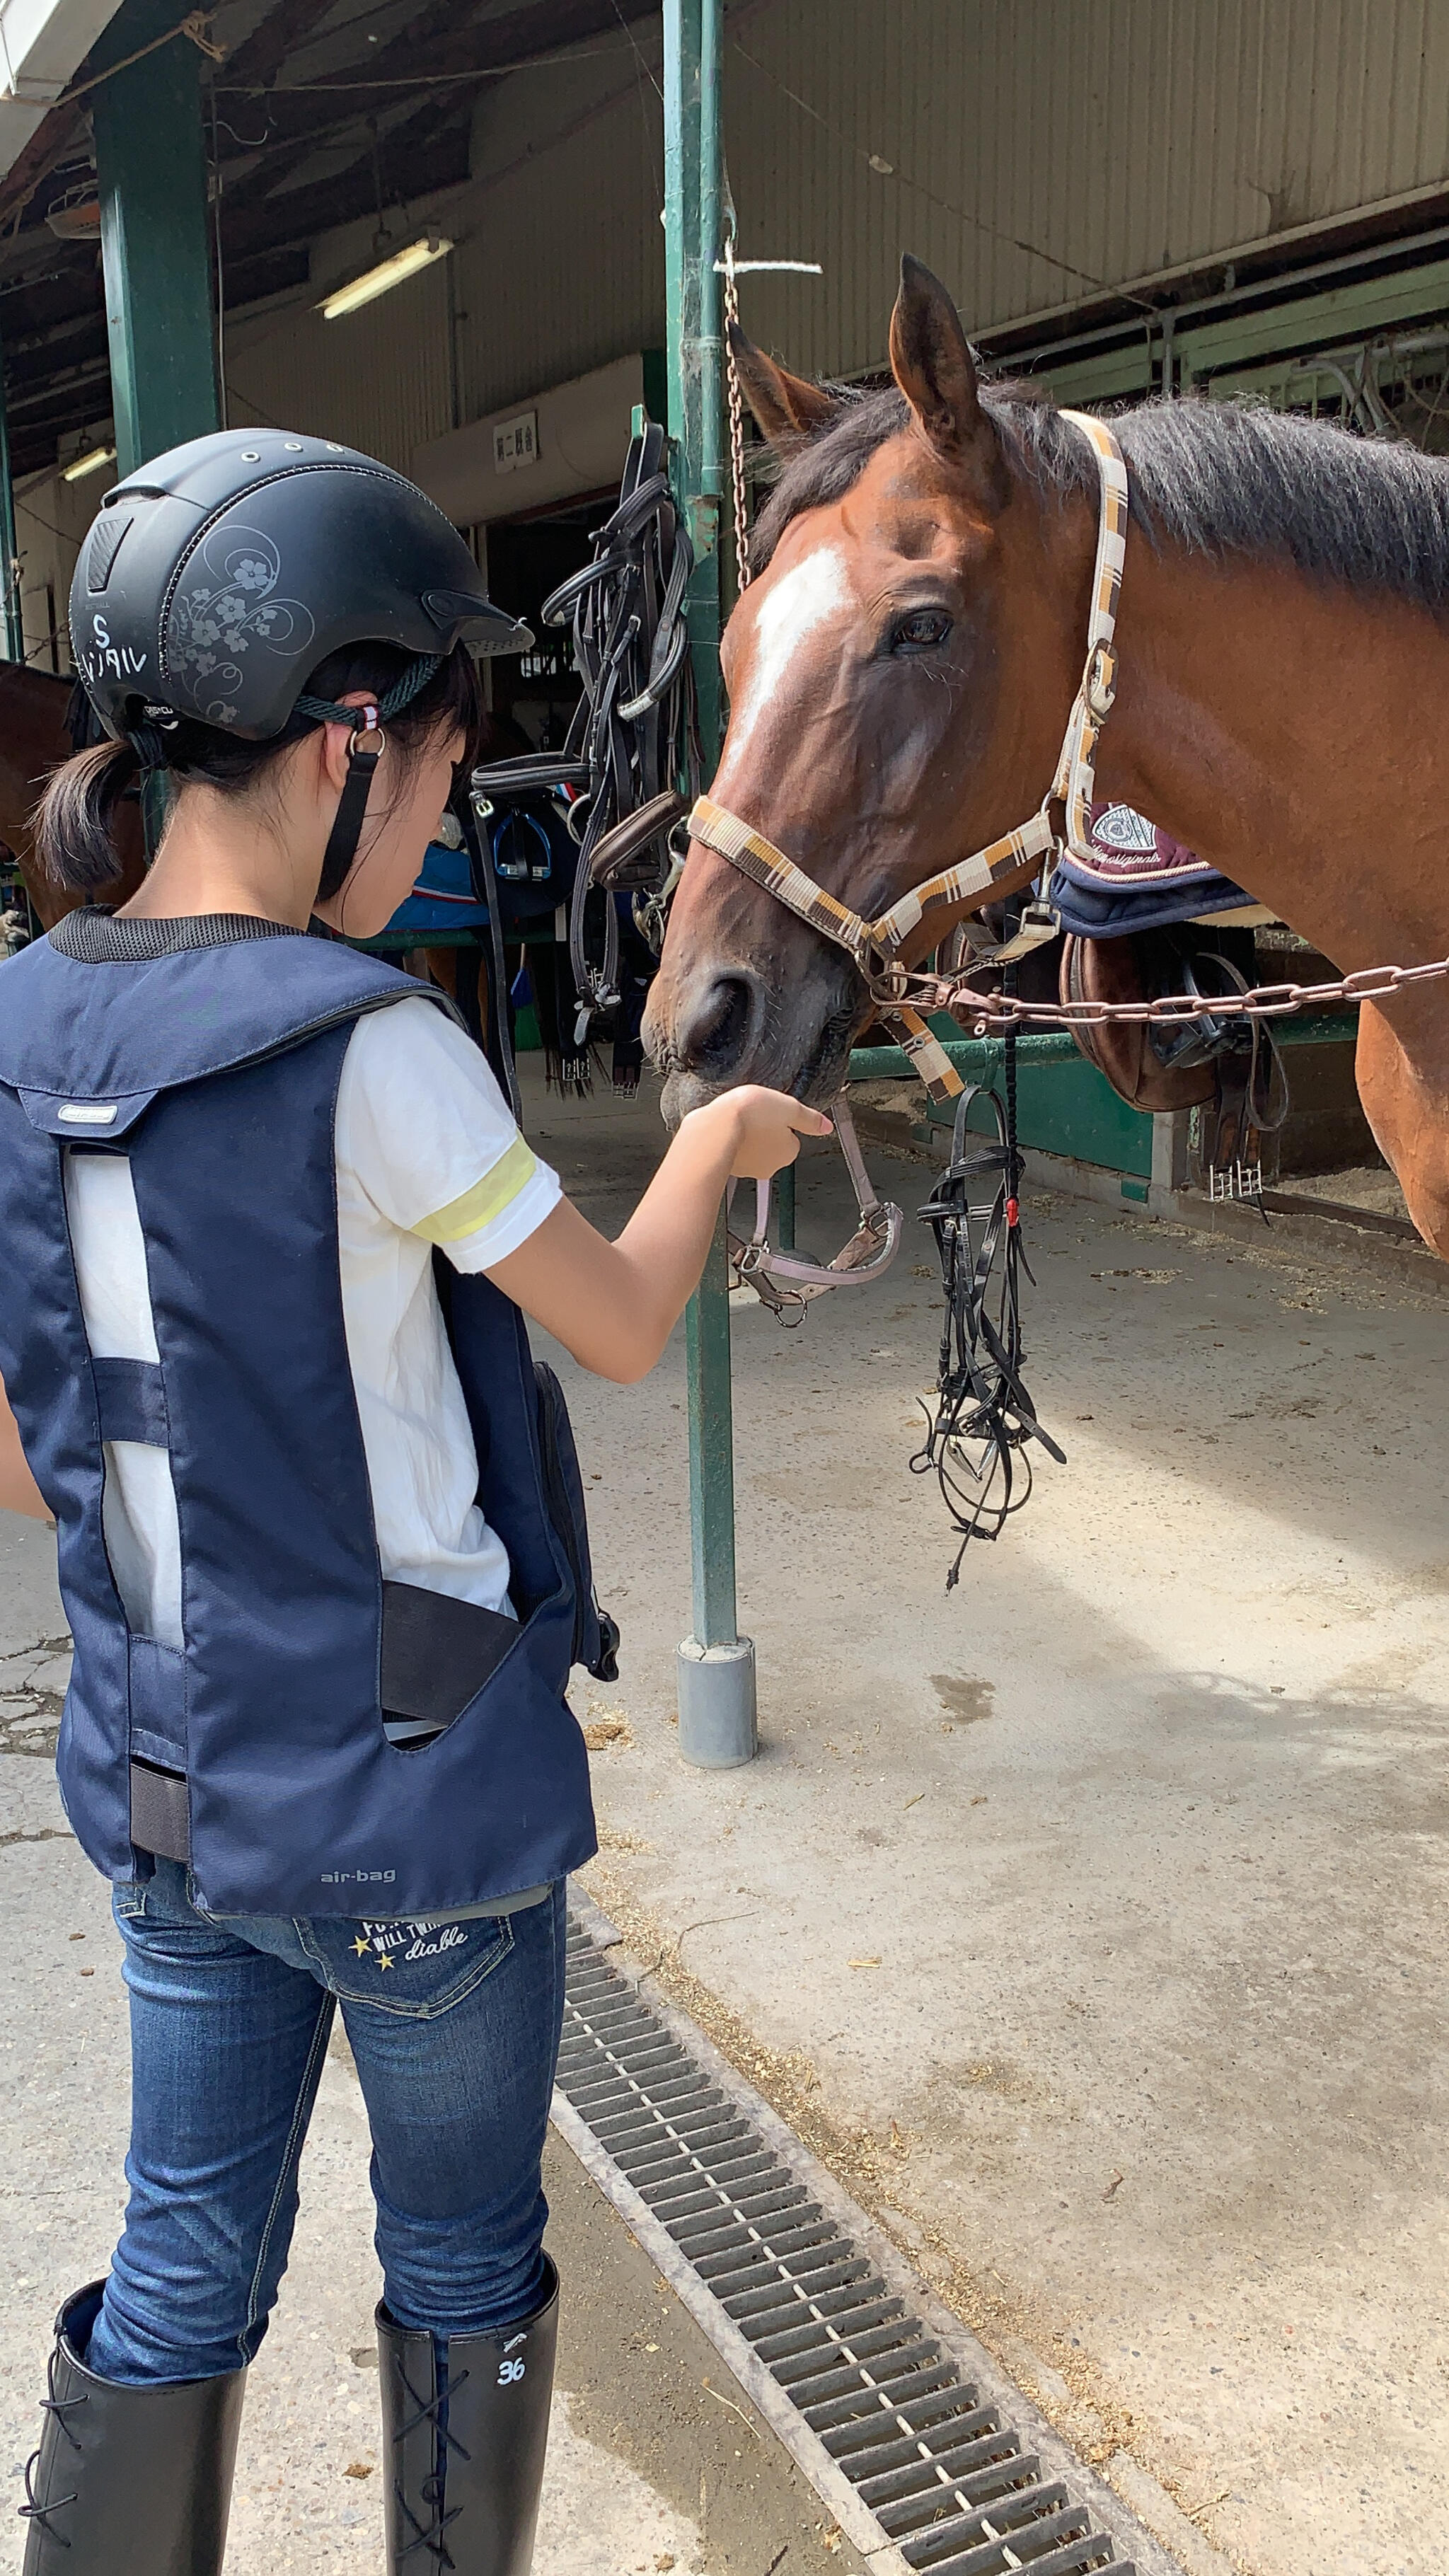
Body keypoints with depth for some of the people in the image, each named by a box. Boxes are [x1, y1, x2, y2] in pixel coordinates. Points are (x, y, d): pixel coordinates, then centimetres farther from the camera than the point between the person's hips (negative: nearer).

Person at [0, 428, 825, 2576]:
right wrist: (718, 1143, 8)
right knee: (463, 2264, 20)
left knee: (183, 2274, 23)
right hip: (414, 1796, -6)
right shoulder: (366, 1050, -24)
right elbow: (623, 1325, -10)